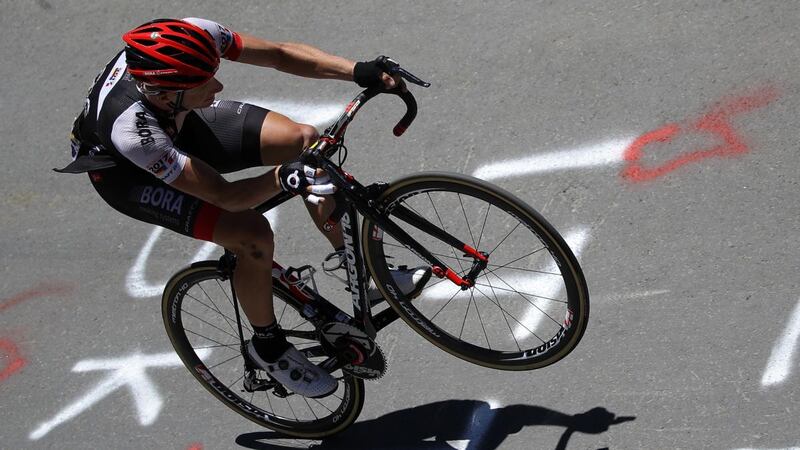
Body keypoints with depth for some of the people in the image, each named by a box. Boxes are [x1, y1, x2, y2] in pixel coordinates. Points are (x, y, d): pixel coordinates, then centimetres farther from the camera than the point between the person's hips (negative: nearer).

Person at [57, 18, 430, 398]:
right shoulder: (131, 127, -43)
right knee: (254, 236, -25)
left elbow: (280, 54, -21)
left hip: (177, 125, 6)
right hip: (125, 170, -6)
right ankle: (268, 346, 4)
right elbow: (225, 195, -37)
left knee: (304, 139, -11)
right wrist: (284, 176, -53)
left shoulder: (191, 37, -32)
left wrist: (359, 71, -33)